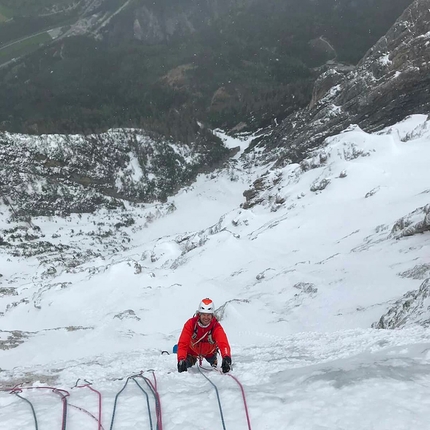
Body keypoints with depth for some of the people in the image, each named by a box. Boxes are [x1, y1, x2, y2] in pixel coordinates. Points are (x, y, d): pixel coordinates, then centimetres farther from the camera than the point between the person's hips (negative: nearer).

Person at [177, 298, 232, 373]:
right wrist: (181, 360, -56)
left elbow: (223, 343, -48)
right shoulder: (190, 324, -33)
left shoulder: (216, 327, -34)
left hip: (209, 352, 2)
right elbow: (183, 343, -39)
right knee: (186, 365, -6)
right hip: (192, 350, -1)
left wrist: (226, 358, -69)